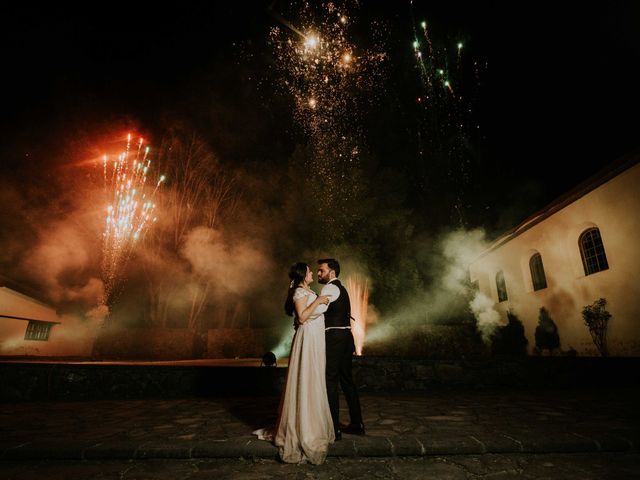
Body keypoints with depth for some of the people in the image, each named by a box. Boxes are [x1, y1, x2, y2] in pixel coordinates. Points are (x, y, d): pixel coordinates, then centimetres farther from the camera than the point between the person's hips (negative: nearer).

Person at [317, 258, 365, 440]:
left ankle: (334, 429, 6)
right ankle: (357, 424, 25)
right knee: (347, 380, 15)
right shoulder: (341, 288, 20)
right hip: (346, 336, 10)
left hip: (334, 338, -9)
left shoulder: (329, 288, -9)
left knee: (331, 382, -2)